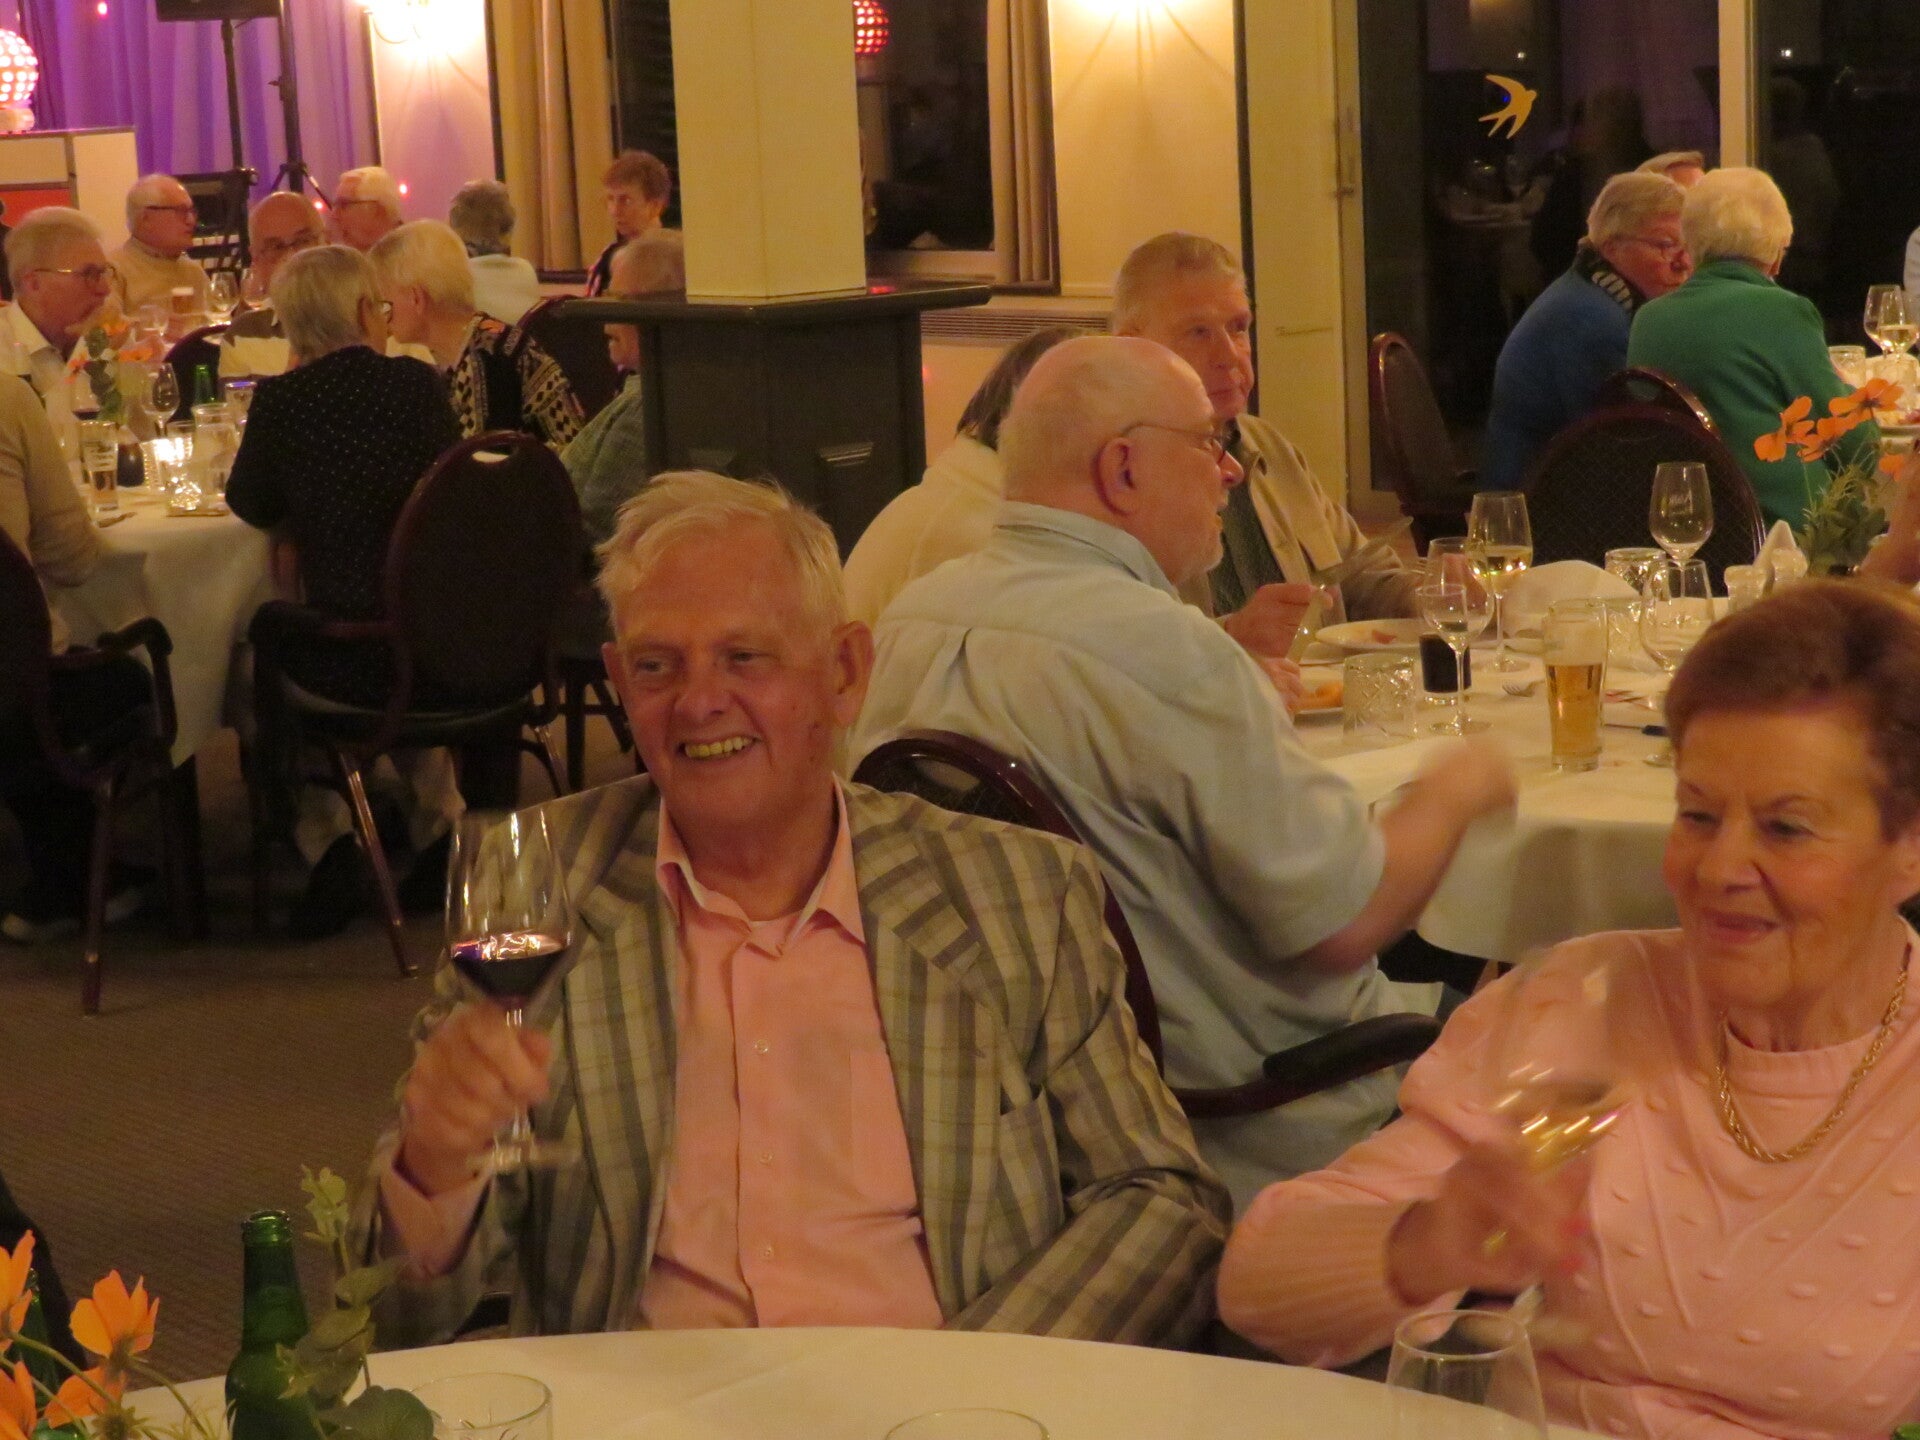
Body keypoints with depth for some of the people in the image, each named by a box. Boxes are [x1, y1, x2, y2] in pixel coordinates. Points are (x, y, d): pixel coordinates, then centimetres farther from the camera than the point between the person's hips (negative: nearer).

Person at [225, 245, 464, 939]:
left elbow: (251, 505, 7)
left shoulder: (280, 399, -7)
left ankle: (327, 839, 14)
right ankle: (438, 824, 26)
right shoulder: (416, 382, -2)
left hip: (341, 657, -2)